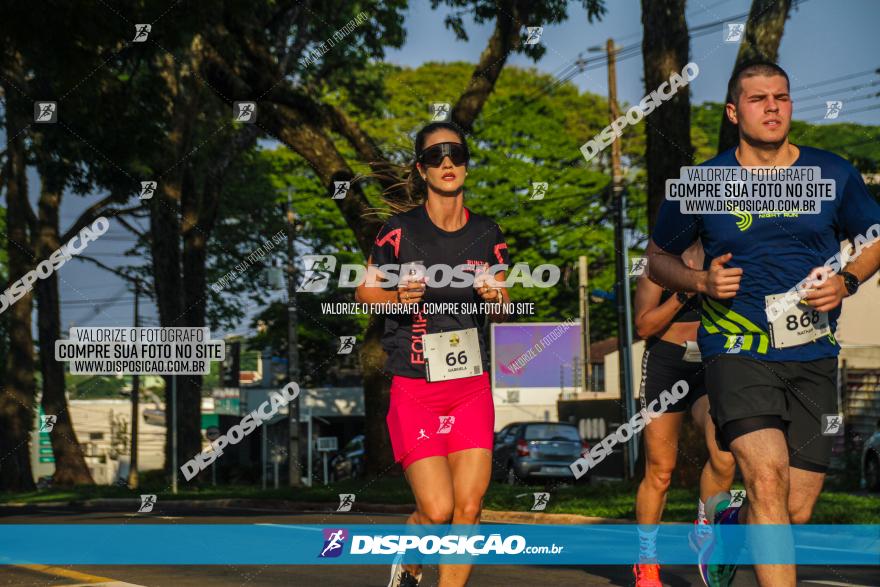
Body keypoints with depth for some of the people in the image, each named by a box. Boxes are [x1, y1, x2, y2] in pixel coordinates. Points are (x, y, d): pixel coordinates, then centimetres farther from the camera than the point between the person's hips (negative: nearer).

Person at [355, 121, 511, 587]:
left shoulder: (486, 234, 4)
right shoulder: (400, 231, -5)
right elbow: (364, 292, 6)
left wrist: (495, 298, -8)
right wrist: (398, 298, -15)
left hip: (471, 387, 3)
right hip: (413, 388, -3)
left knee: (468, 509, -4)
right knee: (438, 510, -11)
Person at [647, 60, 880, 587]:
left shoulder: (833, 174, 5)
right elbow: (658, 256, 15)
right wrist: (701, 281, -5)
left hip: (814, 353, 2)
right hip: (738, 349, -2)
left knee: (797, 511, 2)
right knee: (767, 478, -24)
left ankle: (729, 524, 36)